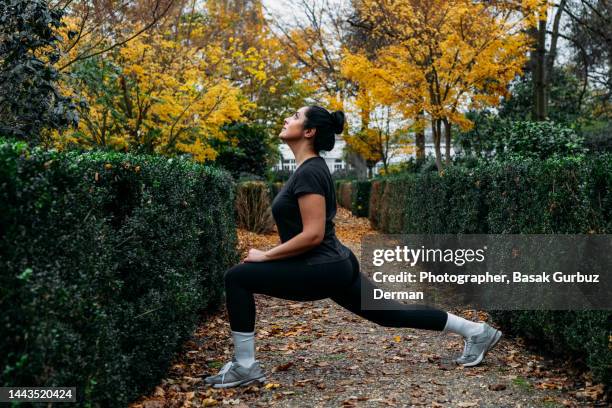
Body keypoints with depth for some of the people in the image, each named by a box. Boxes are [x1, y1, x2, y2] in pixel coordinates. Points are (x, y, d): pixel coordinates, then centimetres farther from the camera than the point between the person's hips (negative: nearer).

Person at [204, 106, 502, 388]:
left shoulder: (309, 172, -18)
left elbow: (313, 235, -25)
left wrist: (266, 256, -15)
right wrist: (272, 255, 20)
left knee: (236, 278, -9)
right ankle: (476, 331, 25)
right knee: (392, 313, 18)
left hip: (322, 269, -10)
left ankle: (244, 366, 0)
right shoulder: (310, 167, 12)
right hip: (335, 265, 10)